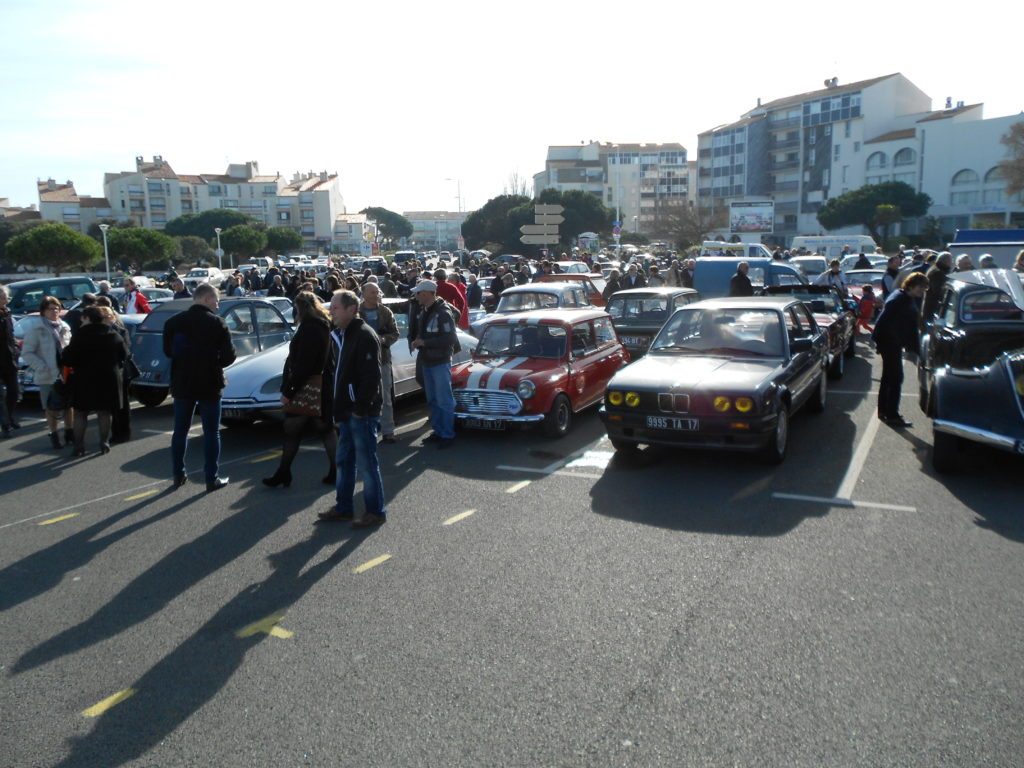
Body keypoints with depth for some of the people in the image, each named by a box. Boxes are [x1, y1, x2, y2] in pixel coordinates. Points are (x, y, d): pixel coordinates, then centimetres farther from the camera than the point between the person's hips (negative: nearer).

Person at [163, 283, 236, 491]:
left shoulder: (174, 321, 2)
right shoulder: (217, 322, -12)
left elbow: (167, 350, 9)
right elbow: (229, 356, -13)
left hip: (182, 383, 4)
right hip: (209, 384, -4)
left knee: (180, 431, 14)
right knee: (211, 432, 3)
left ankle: (179, 475, 20)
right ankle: (212, 479, 4)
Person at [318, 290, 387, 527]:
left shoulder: (365, 335, -16)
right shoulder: (338, 335, 13)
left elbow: (371, 375, -22)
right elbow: (332, 372, 19)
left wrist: (361, 407, -21)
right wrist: (333, 407, 13)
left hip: (362, 412, -9)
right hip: (346, 412, 9)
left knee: (366, 463, -1)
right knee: (343, 461, 17)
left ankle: (376, 511, 9)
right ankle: (343, 507, 29)